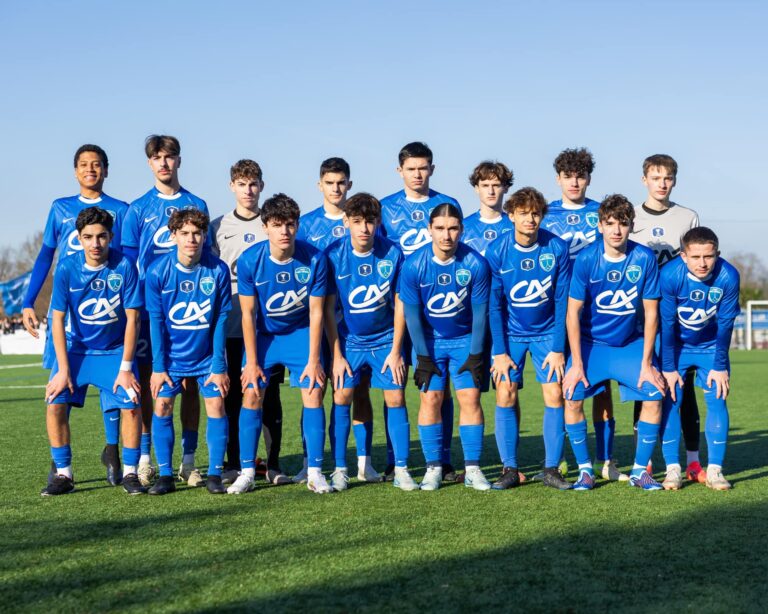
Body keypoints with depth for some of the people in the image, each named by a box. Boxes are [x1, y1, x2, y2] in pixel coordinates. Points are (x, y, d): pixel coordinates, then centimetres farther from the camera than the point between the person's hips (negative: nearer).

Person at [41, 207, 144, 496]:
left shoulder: (124, 267, -16)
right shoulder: (66, 268, -14)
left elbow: (132, 318, -12)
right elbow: (57, 320, -10)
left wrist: (125, 368, -14)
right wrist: (63, 370, -14)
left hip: (115, 351, -1)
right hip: (76, 349, 1)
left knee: (131, 406, -17)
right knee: (55, 404, -15)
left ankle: (130, 473, 1)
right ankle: (63, 474, 1)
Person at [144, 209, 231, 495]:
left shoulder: (218, 270, -14)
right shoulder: (157, 271, -14)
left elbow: (221, 319, -9)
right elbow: (156, 320, -8)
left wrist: (219, 365, -9)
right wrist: (158, 366, -9)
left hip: (207, 355, 0)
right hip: (171, 356, 0)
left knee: (216, 405, -7)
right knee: (162, 407, -5)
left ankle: (214, 474, 3)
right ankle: (165, 475, 4)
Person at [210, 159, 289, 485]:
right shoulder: (218, 227, 10)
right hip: (231, 327, 1)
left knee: (270, 394, 0)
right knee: (233, 395, 4)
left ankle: (273, 464, 6)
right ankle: (233, 464, 11)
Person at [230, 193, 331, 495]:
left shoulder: (314, 259, -20)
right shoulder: (249, 260, -20)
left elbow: (316, 313, -13)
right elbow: (248, 314, -12)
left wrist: (313, 360, -12)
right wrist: (252, 362, -12)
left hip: (301, 333, 0)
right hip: (262, 334, 0)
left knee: (313, 393, -9)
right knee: (252, 395, -8)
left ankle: (315, 472, -1)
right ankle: (246, 472, 1)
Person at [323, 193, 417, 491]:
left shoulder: (392, 253, -14)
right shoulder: (334, 255, -14)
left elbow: (400, 304, -5)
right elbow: (328, 309, -7)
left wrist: (395, 350, -6)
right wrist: (336, 355, -8)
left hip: (386, 338, 0)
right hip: (348, 339, 0)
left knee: (395, 398, -4)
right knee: (341, 397, -7)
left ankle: (401, 469, 5)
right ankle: (340, 469, 4)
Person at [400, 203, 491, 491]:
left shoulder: (475, 264, -18)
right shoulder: (414, 265, -18)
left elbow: (480, 312, -10)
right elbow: (412, 314, -10)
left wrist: (475, 355, -9)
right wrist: (423, 357, -10)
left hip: (465, 340, 0)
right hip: (429, 340, 0)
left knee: (469, 397, -7)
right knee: (431, 398, -6)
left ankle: (472, 468, -1)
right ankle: (433, 467, 2)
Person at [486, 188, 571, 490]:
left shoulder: (557, 248, -13)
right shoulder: (497, 250, -12)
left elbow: (563, 301, -7)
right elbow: (494, 305, -7)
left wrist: (558, 348, -10)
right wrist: (500, 351, -11)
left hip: (548, 333, 0)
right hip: (510, 333, 0)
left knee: (554, 394, -7)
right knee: (505, 395, -8)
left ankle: (552, 468, 4)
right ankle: (510, 469, 1)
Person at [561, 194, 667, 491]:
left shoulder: (644, 258, -13)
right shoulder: (586, 259, -16)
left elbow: (651, 313, -7)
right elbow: (573, 313, -12)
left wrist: (646, 363, -9)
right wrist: (577, 364, -15)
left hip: (631, 344, 1)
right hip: (590, 342, -1)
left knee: (654, 395, -15)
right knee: (572, 397, -19)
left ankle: (640, 471, 1)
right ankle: (585, 470, -1)